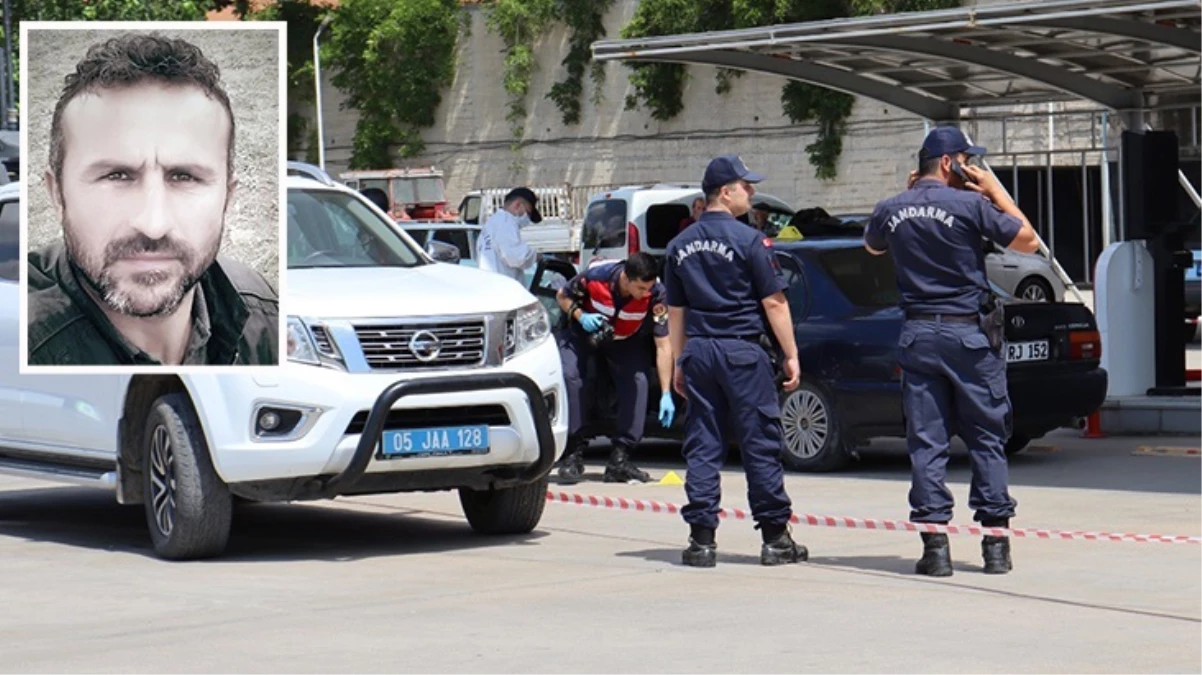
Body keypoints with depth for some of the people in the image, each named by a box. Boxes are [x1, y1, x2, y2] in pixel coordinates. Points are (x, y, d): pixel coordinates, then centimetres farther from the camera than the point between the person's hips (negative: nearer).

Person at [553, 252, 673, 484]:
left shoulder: (656, 295, -31)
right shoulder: (595, 276, -32)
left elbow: (663, 345, -26)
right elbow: (562, 295, -10)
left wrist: (666, 394, -29)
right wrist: (580, 316, -31)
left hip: (626, 341, 1)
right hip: (582, 333, -1)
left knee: (638, 380, -22)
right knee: (569, 375, -25)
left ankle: (620, 458, -15)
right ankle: (573, 453, -14)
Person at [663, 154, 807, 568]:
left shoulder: (681, 245, 10)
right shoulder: (748, 240, -8)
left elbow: (675, 310, 14)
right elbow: (774, 304, -9)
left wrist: (679, 363, 20)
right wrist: (791, 356, -4)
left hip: (698, 350, 5)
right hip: (741, 350, -5)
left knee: (702, 446, 6)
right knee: (760, 444, 1)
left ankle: (701, 539, 2)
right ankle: (775, 538, 5)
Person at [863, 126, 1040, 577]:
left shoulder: (892, 210, 4)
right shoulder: (969, 204, -10)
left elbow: (871, 246, 27)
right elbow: (1028, 241, -2)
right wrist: (996, 192, 3)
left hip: (918, 335, 3)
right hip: (969, 333, -3)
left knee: (926, 442, 4)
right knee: (987, 439, 5)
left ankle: (934, 545, 0)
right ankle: (995, 543, 6)